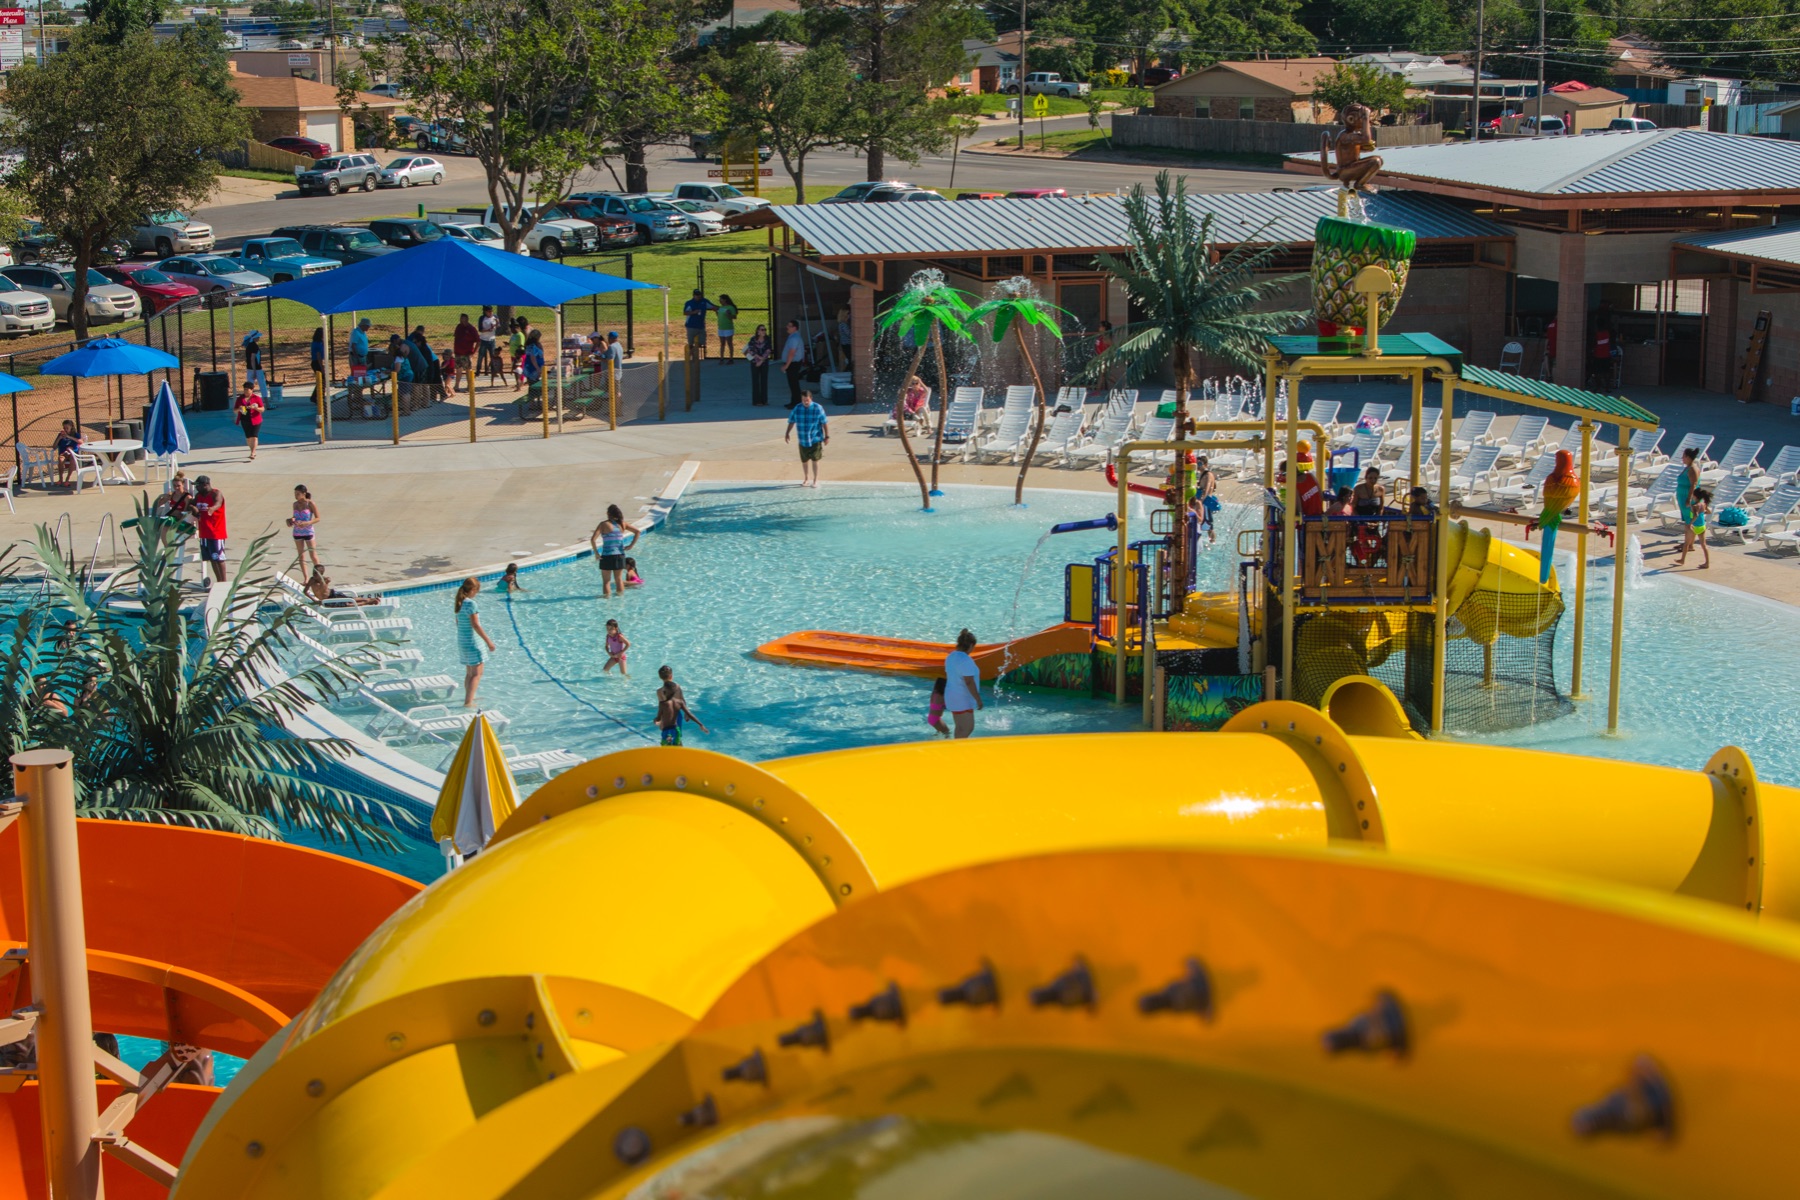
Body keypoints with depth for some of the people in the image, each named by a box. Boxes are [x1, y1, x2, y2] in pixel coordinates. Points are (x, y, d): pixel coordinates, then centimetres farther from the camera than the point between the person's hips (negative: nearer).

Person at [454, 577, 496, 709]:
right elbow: (475, 625, -22)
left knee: (469, 672, 21)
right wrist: (489, 641, -18)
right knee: (477, 673, -3)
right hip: (472, 641, -9)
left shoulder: (460, 602, 7)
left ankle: (469, 697, 31)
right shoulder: (470, 603, -20)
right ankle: (468, 702, -10)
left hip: (462, 640, 9)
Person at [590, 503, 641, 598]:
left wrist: (596, 553, -10)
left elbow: (593, 539, -18)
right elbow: (637, 531, 4)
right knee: (619, 579, 19)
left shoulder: (604, 524, -9)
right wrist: (631, 545, 5)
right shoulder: (622, 524, 2)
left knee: (606, 581, 7)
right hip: (620, 556, 4)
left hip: (607, 557, -4)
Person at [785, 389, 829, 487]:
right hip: (803, 440, 4)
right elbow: (791, 421, 12)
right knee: (804, 460, 12)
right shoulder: (797, 409, 1)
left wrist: (827, 436, -8)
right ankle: (806, 479, 30)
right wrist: (787, 433, 10)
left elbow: (825, 423, -6)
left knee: (814, 460, -5)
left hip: (815, 439, -3)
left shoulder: (818, 408, -9)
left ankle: (815, 480, 7)